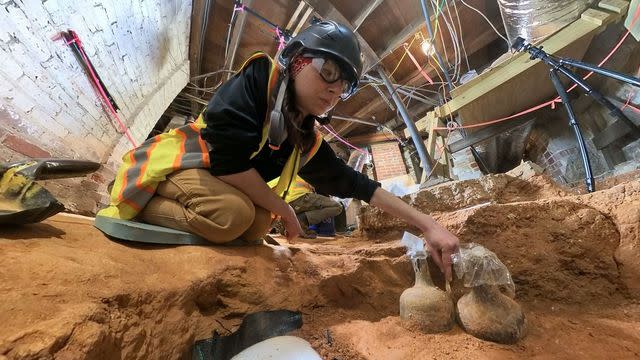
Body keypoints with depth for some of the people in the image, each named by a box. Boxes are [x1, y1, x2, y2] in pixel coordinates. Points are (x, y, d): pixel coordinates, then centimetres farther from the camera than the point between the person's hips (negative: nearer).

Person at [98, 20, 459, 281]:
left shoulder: (308, 142, 0)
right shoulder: (260, 77, -18)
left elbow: (357, 185, 0)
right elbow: (228, 158, -30)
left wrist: (428, 224, -5)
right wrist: (285, 210, -18)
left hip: (209, 179, 8)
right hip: (169, 161, -7)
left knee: (258, 224, -14)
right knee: (233, 213, -31)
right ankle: (139, 208, -8)